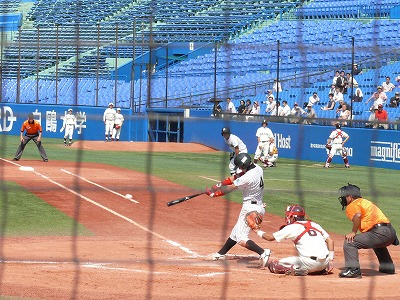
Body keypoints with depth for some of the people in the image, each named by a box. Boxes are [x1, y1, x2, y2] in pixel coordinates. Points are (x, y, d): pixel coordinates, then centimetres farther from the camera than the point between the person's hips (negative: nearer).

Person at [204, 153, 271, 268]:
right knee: (236, 231, 23)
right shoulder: (257, 168, 1)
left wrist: (213, 193, 1)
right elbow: (237, 176, 11)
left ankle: (263, 252, -26)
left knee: (241, 238, -13)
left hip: (250, 208, -10)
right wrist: (220, 184, 4)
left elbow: (230, 189, -12)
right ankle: (221, 254, 38)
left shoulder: (248, 178, -24)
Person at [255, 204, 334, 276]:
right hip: (324, 263, 5)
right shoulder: (315, 225, 20)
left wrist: (258, 231, 29)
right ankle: (322, 270, 13)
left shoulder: (292, 227, 6)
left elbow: (270, 237, 12)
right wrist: (330, 260, 15)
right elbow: (330, 241, 14)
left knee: (273, 265, 3)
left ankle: (296, 270, -14)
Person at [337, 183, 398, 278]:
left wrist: (353, 232, -13)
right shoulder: (366, 202, 30)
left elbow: (358, 215, -20)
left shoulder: (352, 205, 1)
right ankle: (388, 267, 51)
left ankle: (353, 269, -21)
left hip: (380, 233, -10)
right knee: (378, 245, 43)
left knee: (349, 242, -12)